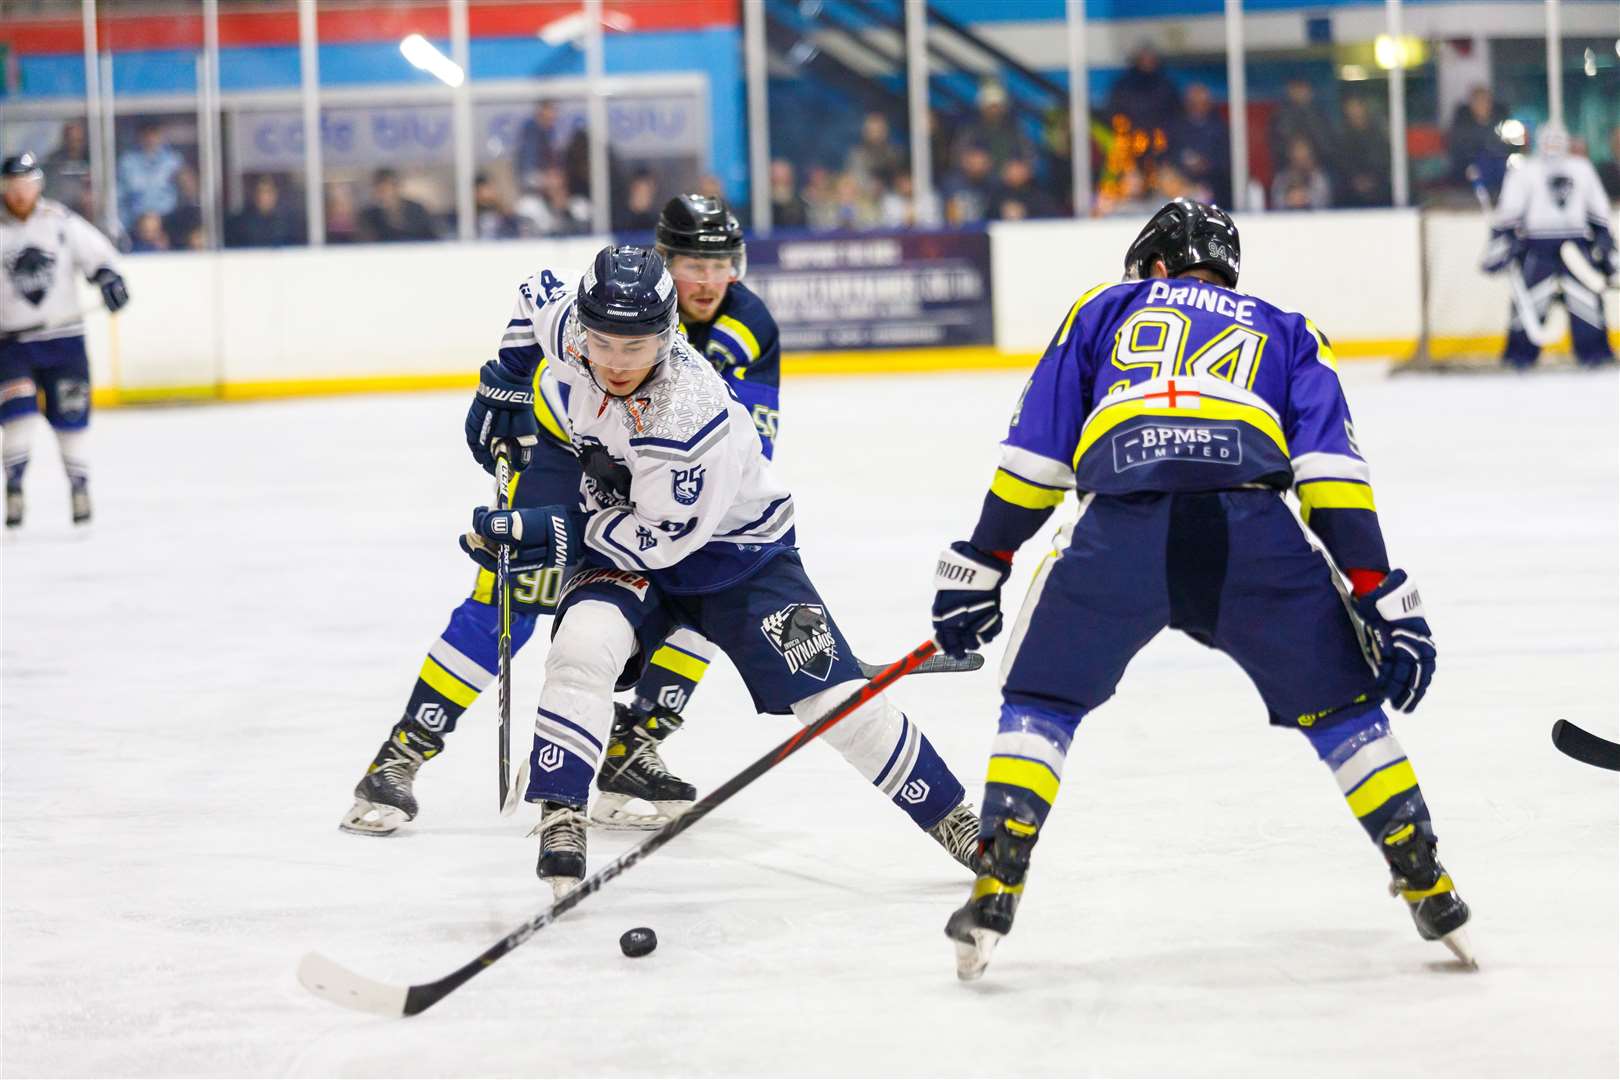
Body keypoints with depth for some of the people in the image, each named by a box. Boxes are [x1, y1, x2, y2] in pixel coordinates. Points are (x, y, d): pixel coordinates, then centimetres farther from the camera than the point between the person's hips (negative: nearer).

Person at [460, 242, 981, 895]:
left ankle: (955, 821, 8)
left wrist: (550, 533, -30)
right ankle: (559, 818, -21)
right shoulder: (573, 333, -18)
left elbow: (659, 538, -29)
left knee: (833, 698, -8)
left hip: (736, 554, -4)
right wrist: (503, 384, 4)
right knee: (581, 646, -27)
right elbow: (537, 295, 7)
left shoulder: (688, 417, -36)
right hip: (628, 547, 5)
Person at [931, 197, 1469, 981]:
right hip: (1252, 530, 1)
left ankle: (996, 887, 6)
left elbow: (1034, 449, 22)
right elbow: (1331, 470, 15)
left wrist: (981, 566, 26)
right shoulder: (1286, 334, 31)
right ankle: (1426, 883, 13)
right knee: (1338, 705, 18)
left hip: (1121, 526, 0)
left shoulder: (1106, 308, 31)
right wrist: (1381, 595, 10)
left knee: (1042, 701, 19)